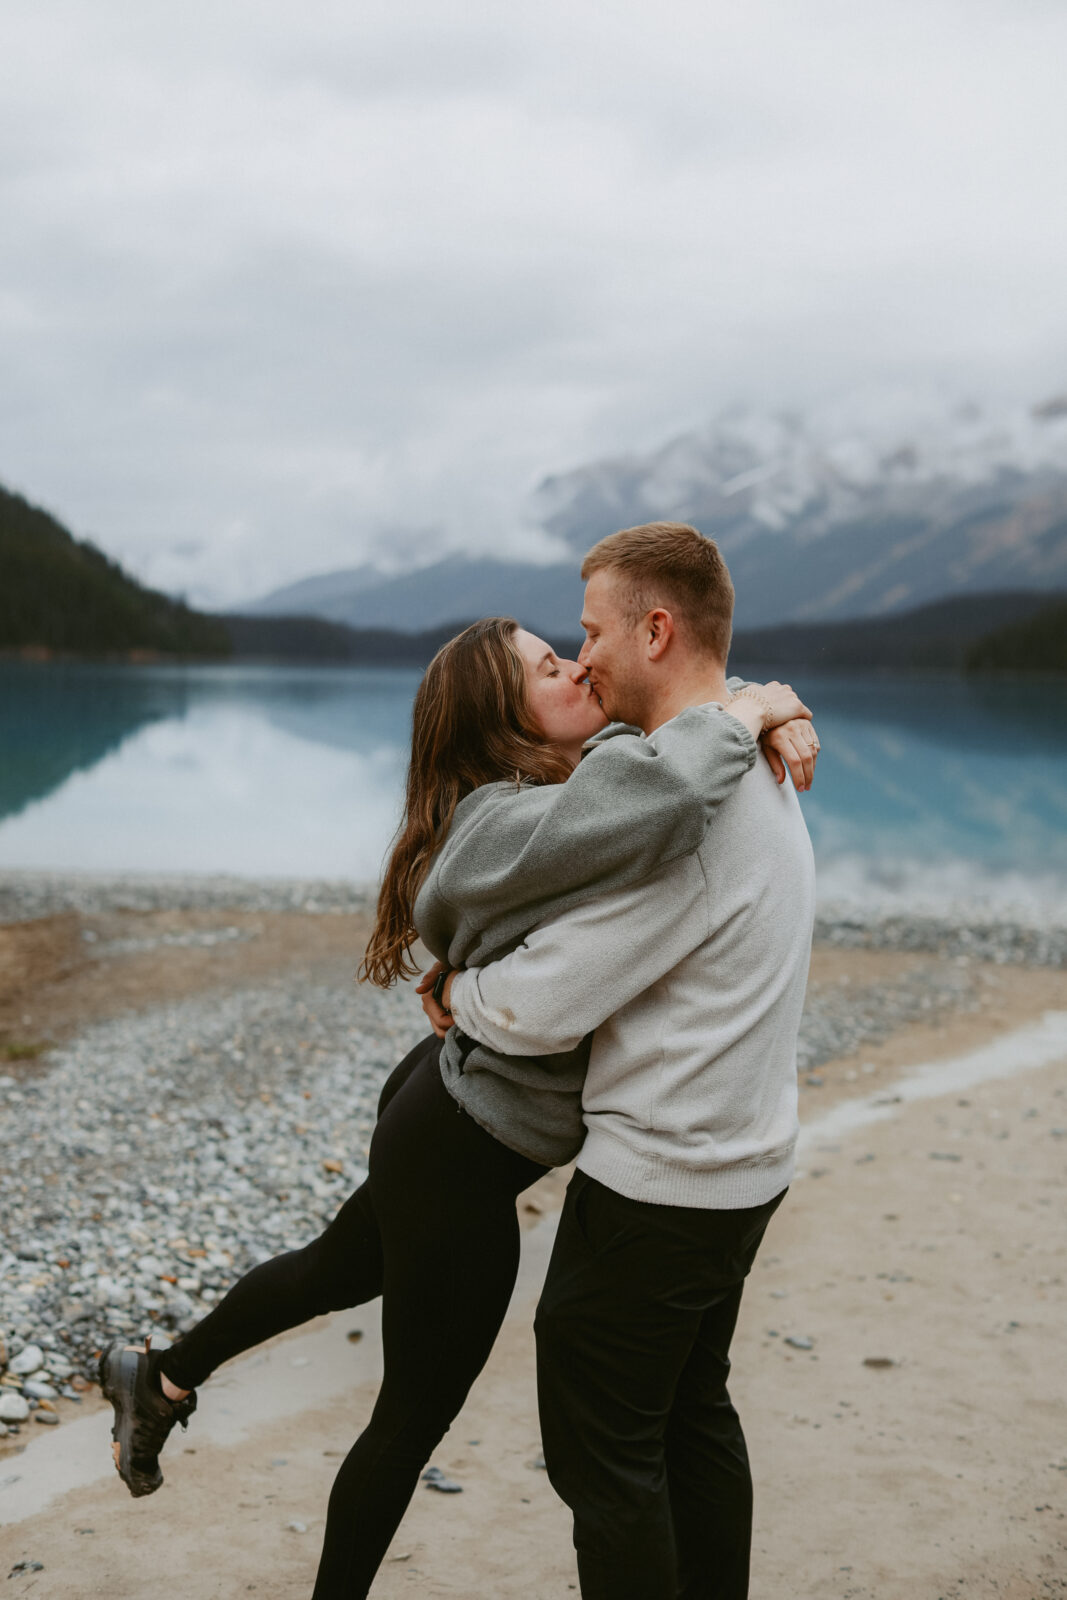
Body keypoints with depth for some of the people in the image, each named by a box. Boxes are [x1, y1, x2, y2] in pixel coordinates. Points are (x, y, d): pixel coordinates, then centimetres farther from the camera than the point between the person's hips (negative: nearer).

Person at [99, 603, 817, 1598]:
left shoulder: (567, 784, -2)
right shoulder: (510, 823, -30)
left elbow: (679, 711, 13)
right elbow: (667, 796, -49)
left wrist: (775, 714, -9)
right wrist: (742, 716, -29)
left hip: (443, 1105, 10)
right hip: (463, 1166, -10)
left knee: (341, 1266, 34)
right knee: (415, 1415, 10)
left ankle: (160, 1379, 55)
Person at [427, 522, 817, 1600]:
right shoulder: (761, 776, 8)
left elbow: (538, 1011, -23)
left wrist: (455, 995, -5)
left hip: (656, 1183, -10)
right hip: (743, 1164, 10)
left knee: (601, 1451, 3)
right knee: (694, 1416, 21)